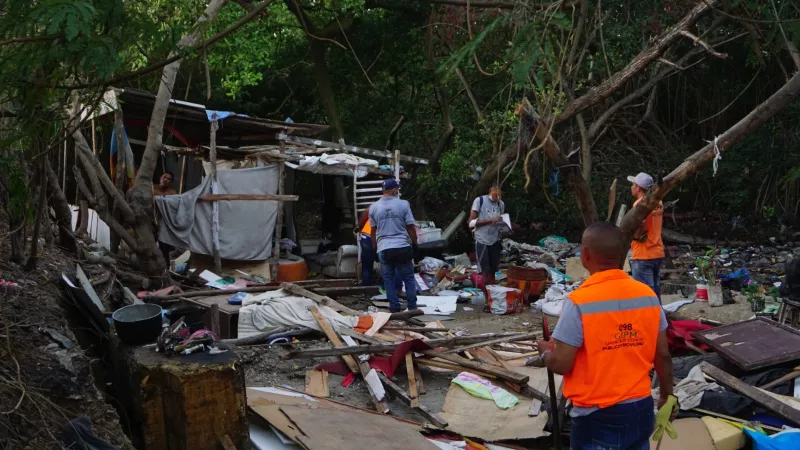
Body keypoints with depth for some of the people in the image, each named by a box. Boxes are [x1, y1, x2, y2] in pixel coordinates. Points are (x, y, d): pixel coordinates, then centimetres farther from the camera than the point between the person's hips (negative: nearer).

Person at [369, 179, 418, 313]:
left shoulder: (374, 207, 2)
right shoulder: (403, 205, -5)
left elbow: (373, 230, 9)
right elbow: (410, 227, -1)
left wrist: (375, 246, 22)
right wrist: (415, 242, 12)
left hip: (384, 249, 2)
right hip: (402, 247, -2)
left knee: (388, 279, 8)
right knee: (409, 278, 9)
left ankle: (394, 307, 8)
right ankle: (412, 306, 11)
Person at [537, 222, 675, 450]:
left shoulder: (579, 302, -19)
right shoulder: (648, 295, -4)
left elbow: (561, 364, -15)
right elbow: (663, 356, 4)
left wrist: (545, 351, 7)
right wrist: (667, 396, 20)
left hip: (598, 417, -5)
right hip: (641, 410, 5)